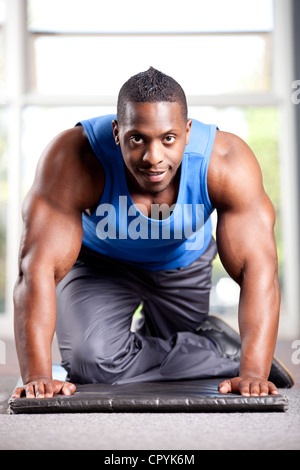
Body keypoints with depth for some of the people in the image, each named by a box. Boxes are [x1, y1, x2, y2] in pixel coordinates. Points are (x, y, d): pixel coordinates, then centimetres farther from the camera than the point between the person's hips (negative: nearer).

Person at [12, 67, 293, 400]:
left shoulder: (226, 162, -35)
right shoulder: (73, 160, -38)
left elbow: (257, 269, -38)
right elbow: (40, 268, -41)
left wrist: (253, 374, -49)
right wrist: (37, 377, -50)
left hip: (184, 263, 1)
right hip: (98, 260, 0)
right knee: (95, 363, -21)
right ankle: (212, 346, -1)